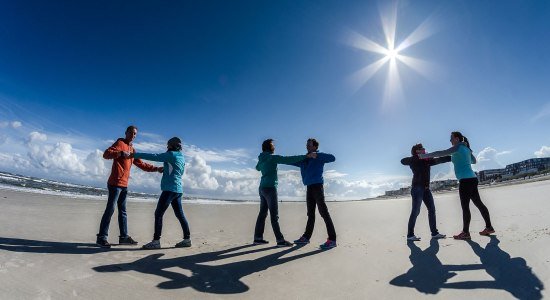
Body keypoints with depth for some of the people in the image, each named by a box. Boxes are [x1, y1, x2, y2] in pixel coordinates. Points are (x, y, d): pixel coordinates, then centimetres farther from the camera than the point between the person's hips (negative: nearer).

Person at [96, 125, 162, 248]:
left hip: (124, 184, 8)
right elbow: (106, 154, -17)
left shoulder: (132, 149, 21)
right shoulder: (120, 143, -2)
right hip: (115, 183, -8)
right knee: (110, 209, -9)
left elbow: (142, 164, 23)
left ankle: (124, 237, 14)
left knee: (123, 211, 9)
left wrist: (156, 169, 15)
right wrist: (120, 153, -33)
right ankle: (101, 237, -3)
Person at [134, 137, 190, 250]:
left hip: (170, 189, -9)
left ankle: (156, 241, -3)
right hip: (177, 189, 9)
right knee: (180, 214, 10)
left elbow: (154, 157, -10)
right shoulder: (181, 157, 17)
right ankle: (187, 239, 13)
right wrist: (164, 169, 23)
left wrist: (135, 154, -4)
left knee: (158, 214, -4)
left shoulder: (172, 154, -7)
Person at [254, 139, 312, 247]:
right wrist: (306, 156, -14)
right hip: (270, 188, -9)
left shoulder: (261, 159, 15)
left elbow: (258, 168, 37)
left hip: (262, 188, 9)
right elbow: (289, 159, -17)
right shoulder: (272, 157, -10)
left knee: (262, 213, 10)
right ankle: (280, 240, -8)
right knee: (274, 215, -9)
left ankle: (258, 237, 13)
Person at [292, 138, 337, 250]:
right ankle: (306, 237, 19)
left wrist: (317, 155, -22)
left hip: (317, 186, -7)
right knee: (310, 214, 12)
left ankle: (332, 239, -9)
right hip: (309, 188, 7)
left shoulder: (319, 156, 0)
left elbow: (332, 158, -16)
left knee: (324, 212, -10)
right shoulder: (304, 160, 18)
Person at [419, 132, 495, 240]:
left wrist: (425, 155, -9)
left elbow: (442, 153, -14)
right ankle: (489, 227, 23)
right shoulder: (466, 148, 18)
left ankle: (465, 233, -3)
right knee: (478, 203, 15)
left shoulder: (458, 147, -7)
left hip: (465, 180, -9)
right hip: (472, 178, 9)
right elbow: (474, 161, 32)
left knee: (465, 206, -7)